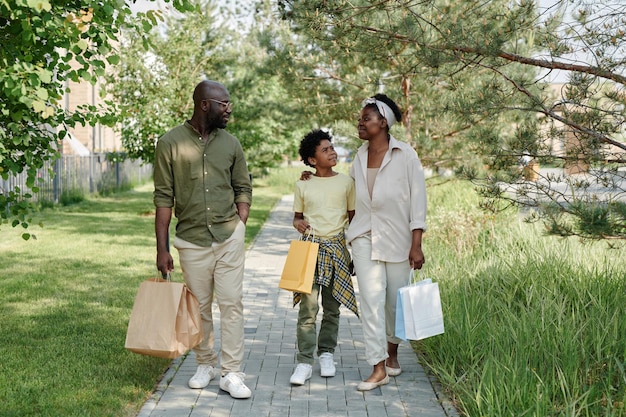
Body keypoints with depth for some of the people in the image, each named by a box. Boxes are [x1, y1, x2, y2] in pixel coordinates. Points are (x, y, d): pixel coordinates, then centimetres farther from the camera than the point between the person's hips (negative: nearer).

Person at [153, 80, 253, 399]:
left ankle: (231, 373, 6)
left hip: (229, 238, 2)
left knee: (232, 304, -1)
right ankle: (205, 364, 29)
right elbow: (163, 198, -5)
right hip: (192, 240, -1)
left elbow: (243, 189, 13)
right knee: (199, 307, 10)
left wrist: (239, 227, 1)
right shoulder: (170, 143, -5)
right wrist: (162, 249, -6)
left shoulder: (230, 144, 4)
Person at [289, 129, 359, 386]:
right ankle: (304, 362, -5)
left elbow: (353, 217, 11)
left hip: (337, 247, 1)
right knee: (308, 305, -8)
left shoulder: (346, 182, 5)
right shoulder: (303, 185, 5)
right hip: (310, 246, -1)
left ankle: (326, 353, 24)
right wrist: (298, 224, -8)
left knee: (332, 306, 8)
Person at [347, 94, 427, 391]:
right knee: (371, 297, -8)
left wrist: (416, 244, -12)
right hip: (365, 236, 3)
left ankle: (392, 352, 35)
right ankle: (378, 368, -5)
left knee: (396, 300, 9)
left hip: (397, 237, -3)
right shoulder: (359, 158, 5)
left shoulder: (405, 155, -8)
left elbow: (418, 199, -9)